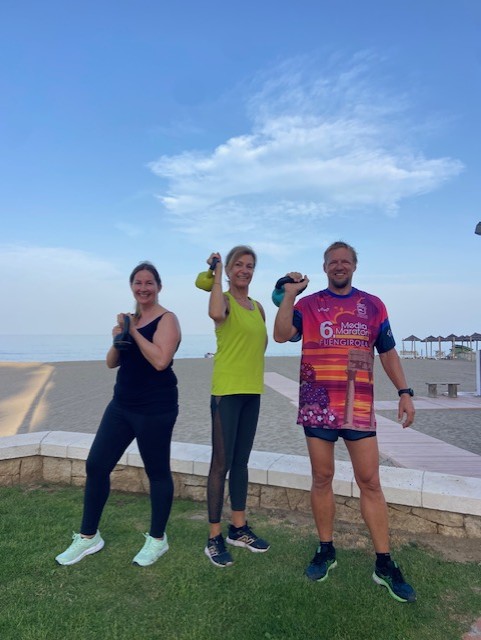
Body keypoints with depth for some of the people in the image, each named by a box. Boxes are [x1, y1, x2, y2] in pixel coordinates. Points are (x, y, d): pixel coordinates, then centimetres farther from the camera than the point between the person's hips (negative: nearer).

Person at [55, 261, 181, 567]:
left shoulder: (167, 319, -9)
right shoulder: (130, 318, 12)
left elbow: (160, 361, -24)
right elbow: (112, 363, 11)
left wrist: (133, 332, -17)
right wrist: (117, 339, -8)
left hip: (155, 409, -7)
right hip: (122, 405, 8)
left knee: (157, 472, 5)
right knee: (96, 465, 8)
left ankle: (158, 540, 25)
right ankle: (89, 537, 25)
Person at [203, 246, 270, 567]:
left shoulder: (258, 307, 14)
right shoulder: (224, 299, -6)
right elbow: (217, 314, -31)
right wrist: (217, 273, -21)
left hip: (252, 390, 7)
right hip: (226, 390, -7)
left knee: (241, 461, 15)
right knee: (221, 463, -1)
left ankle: (239, 528, 29)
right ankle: (215, 537, 11)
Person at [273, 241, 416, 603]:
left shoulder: (373, 305, 10)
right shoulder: (308, 304, 5)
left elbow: (388, 352, 11)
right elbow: (282, 335, -10)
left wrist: (404, 392, 2)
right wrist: (289, 294, -14)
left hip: (359, 406, 1)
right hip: (318, 405, 0)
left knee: (370, 482, 3)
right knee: (322, 478, 8)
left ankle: (384, 564, 16)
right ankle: (326, 551, 25)